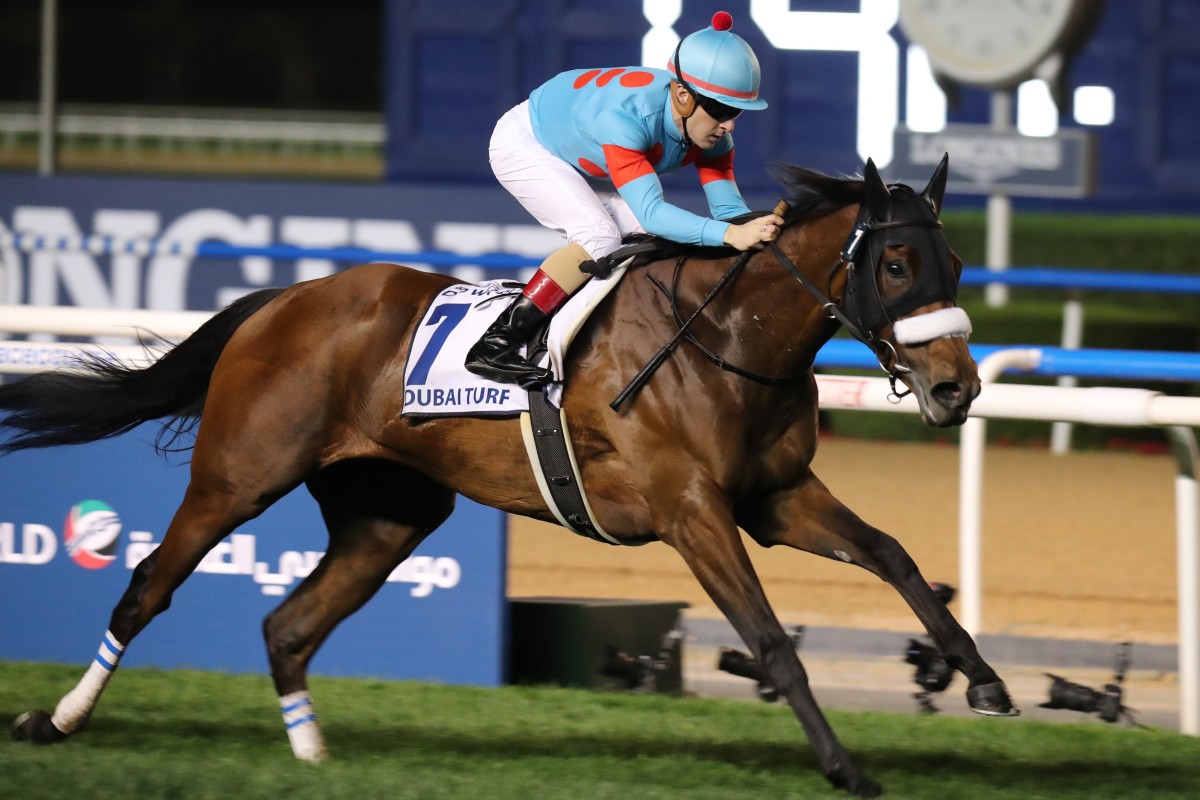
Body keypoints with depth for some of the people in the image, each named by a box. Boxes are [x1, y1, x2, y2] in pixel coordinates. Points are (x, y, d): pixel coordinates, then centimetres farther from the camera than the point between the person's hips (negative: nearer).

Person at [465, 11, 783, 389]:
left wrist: (760, 228, -43)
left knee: (652, 242, -8)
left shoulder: (711, 129, -21)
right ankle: (494, 346, -25)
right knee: (601, 239, -26)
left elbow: (728, 208, -21)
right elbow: (650, 211, -51)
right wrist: (730, 235, -63)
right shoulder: (627, 115, -44)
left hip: (582, 166, 8)